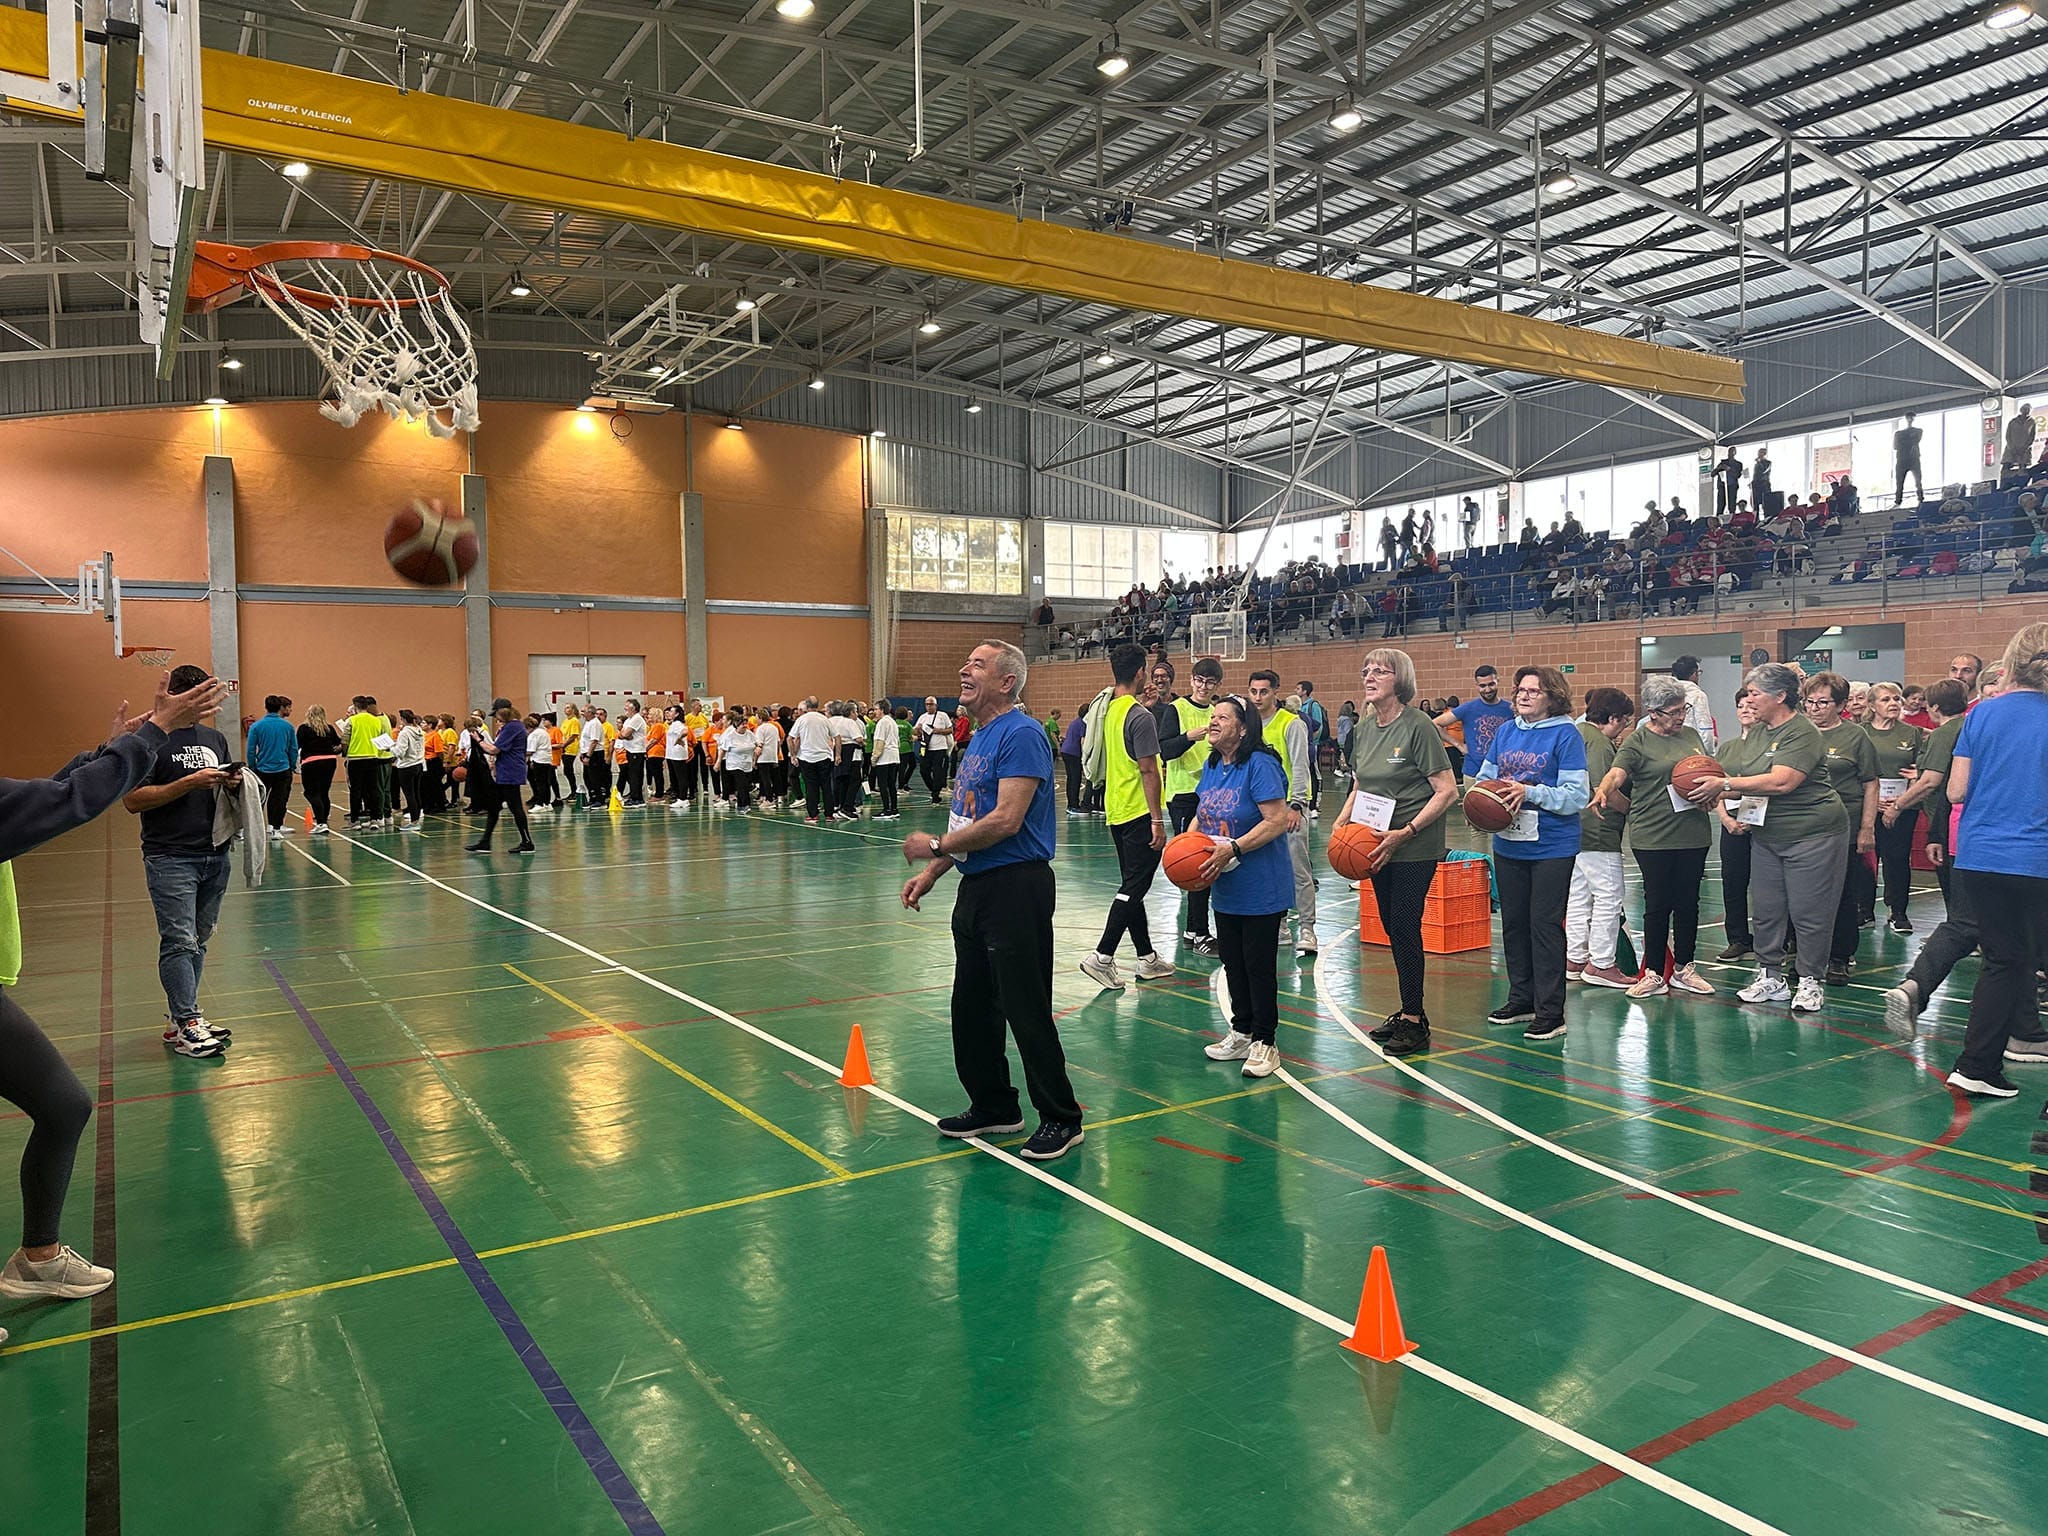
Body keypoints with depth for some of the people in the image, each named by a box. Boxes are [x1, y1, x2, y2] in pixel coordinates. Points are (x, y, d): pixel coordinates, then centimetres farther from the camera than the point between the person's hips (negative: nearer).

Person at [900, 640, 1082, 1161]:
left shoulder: (1021, 735, -15)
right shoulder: (978, 738, 16)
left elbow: (1005, 821, -23)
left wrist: (936, 846, -14)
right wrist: (932, 872, 16)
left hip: (1016, 888, -10)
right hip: (976, 887, 10)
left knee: (1026, 1008, -3)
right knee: (972, 1005, 15)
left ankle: (1061, 1120, 11)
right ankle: (993, 1107, 30)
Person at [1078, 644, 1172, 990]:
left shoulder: (1107, 709, 7)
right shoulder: (1140, 717, -17)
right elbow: (1148, 770, -19)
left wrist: (1139, 698, 27)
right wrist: (1157, 820, -18)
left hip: (1116, 811, 9)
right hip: (1139, 812, -9)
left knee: (1132, 885, 13)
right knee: (1135, 886, -4)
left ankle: (1147, 957, 21)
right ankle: (1102, 955, -9)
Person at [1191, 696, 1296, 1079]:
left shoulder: (1260, 764, -18)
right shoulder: (1212, 766, 8)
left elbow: (1277, 820, -24)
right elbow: (1201, 815, 16)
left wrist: (1233, 849, -28)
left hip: (1260, 889, -8)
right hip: (1225, 889, 8)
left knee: (1258, 964, 1)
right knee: (1233, 962, 17)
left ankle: (1264, 1042, 14)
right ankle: (1241, 1033, 31)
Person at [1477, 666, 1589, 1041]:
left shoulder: (1565, 735, -10)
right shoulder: (1505, 731, 8)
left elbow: (1576, 795, -16)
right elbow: (1484, 777, 12)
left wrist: (1529, 793, -25)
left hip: (1551, 847, -6)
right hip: (1508, 843, 6)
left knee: (1545, 925, -2)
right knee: (1513, 922, 14)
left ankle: (1550, 1013, 6)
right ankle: (1521, 999, 28)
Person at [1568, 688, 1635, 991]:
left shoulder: (1577, 733, 15)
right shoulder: (1600, 742, -15)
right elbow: (1604, 790, -21)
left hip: (1575, 830, 10)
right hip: (1597, 832, -10)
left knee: (1578, 895, 14)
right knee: (1609, 895, -3)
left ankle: (1575, 959, 21)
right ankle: (1601, 964, 0)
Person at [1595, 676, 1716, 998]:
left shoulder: (1691, 735, 13)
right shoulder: (1637, 742, -5)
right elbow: (1616, 772, -21)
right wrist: (1603, 792, -42)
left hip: (1693, 832, 5)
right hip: (1653, 836, -5)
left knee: (1688, 902, 10)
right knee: (1657, 903, 0)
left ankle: (1684, 969, 22)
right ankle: (1653, 974, 9)